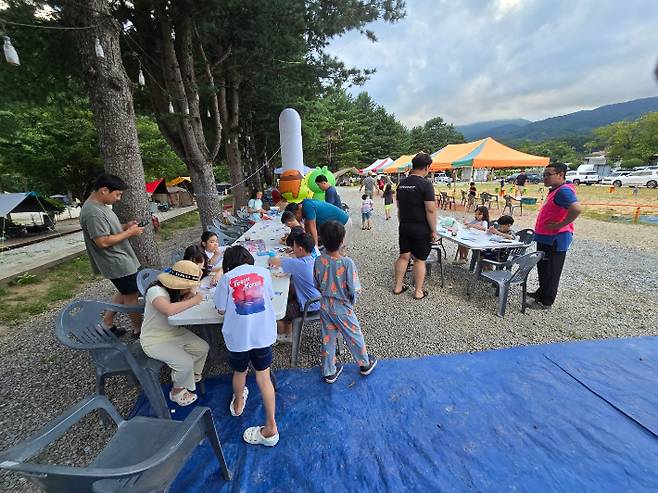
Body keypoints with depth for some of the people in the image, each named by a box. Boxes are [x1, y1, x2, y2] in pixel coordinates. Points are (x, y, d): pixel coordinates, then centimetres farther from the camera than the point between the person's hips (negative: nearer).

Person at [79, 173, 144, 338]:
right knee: (132, 296, 4)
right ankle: (139, 329, 20)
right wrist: (129, 232, -18)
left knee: (125, 293, 21)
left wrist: (126, 226, 5)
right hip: (117, 263, -10)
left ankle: (106, 324, 32)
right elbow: (103, 241, -26)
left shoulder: (100, 205, 8)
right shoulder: (93, 212, -24)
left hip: (121, 259, 10)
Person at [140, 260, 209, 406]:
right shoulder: (156, 291, -32)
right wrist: (193, 300, -35)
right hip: (154, 341, -7)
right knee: (186, 363, -18)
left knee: (203, 348, -4)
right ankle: (177, 391, 13)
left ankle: (190, 374, 22)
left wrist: (190, 295, -26)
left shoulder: (175, 288, -8)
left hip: (173, 332, 7)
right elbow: (169, 310, -48)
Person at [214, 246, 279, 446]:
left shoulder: (227, 278, -5)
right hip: (263, 335, 1)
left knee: (239, 372, 26)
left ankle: (238, 404, 54)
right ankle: (271, 427, 20)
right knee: (264, 378, 13)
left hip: (238, 337, 0)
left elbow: (221, 310, 1)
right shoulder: (263, 272, -1)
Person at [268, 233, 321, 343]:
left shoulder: (299, 264, -30)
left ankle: (282, 335, 36)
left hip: (309, 306, -9)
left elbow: (273, 261, -23)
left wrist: (272, 259, -1)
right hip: (317, 300, 9)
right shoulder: (313, 259, -5)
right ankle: (288, 335, 35)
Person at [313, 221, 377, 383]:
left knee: (327, 338, 19)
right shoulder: (347, 263, -27)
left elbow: (317, 285, -1)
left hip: (325, 305, 4)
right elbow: (354, 290, -20)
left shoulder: (319, 261, -14)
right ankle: (365, 364, 42)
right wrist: (352, 300, 1)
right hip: (342, 308, -4)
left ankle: (329, 372, 36)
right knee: (354, 336, 19)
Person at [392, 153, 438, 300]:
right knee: (419, 260, 5)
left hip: (404, 227, 6)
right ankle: (419, 292, 17)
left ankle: (398, 287, 24)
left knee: (404, 256, 15)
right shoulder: (425, 184, -14)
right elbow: (430, 210, -17)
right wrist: (434, 231, -9)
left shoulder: (402, 183, 6)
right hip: (421, 229, -6)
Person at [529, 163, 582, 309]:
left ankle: (545, 301, 12)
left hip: (555, 239, -10)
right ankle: (542, 292, 36)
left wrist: (560, 225, -26)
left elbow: (577, 209, -36)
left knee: (551, 271, 1)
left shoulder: (564, 191, -20)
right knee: (543, 267, 21)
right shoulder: (555, 190, 12)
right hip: (546, 238, 10)